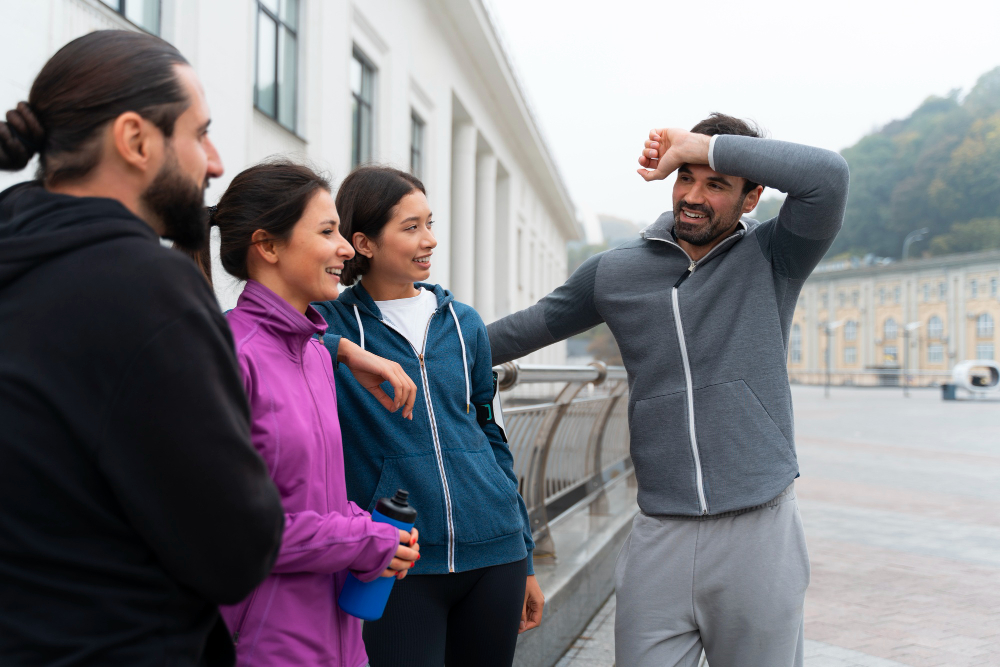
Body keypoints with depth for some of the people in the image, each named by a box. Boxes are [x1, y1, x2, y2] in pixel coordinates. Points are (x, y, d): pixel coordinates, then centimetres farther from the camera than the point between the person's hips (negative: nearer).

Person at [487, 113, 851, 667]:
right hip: (660, 537, 2)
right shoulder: (615, 272, 9)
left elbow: (827, 175, -15)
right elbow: (529, 327, 21)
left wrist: (701, 145, -12)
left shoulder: (771, 258, 3)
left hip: (759, 531, -1)